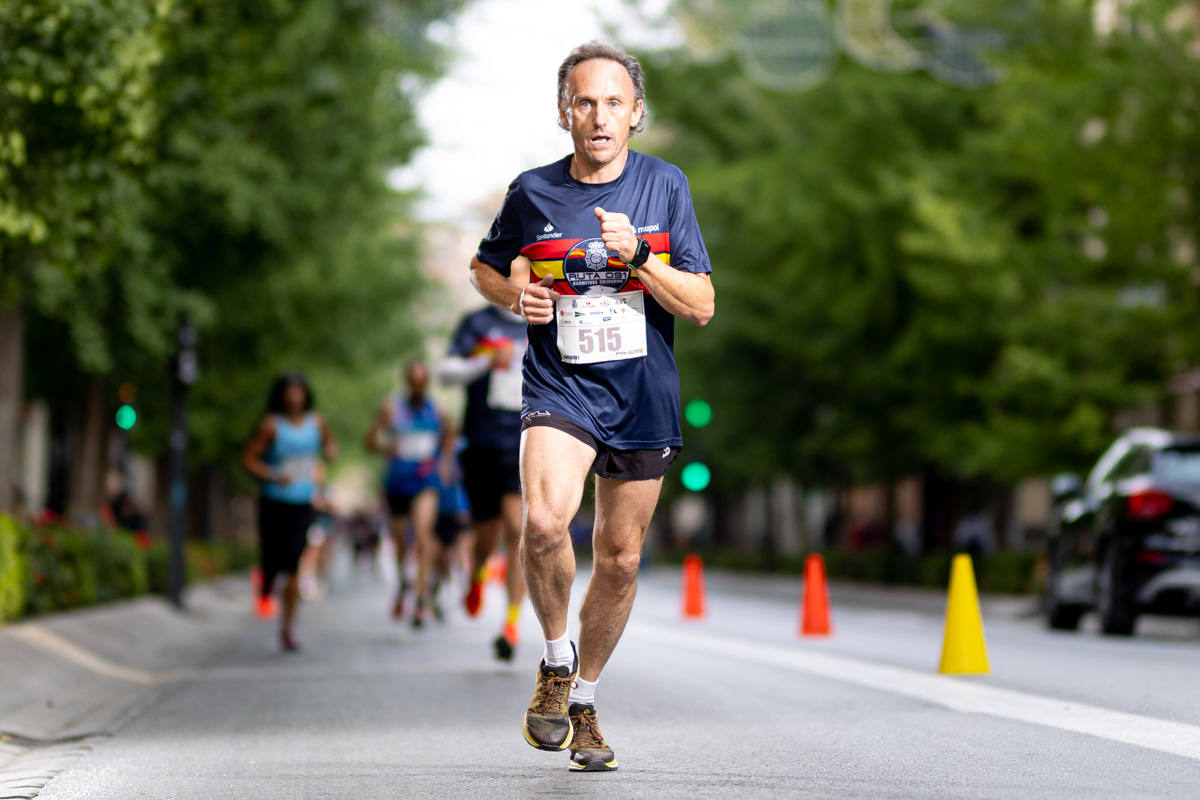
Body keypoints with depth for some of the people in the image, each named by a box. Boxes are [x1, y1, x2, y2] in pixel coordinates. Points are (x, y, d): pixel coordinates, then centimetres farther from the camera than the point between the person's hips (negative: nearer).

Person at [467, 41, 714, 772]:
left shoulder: (664, 185, -1)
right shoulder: (533, 193, -2)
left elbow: (702, 306, -4)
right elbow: (485, 266, 17)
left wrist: (636, 256, -19)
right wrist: (513, 298, -5)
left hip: (644, 400, 2)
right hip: (559, 388, -2)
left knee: (620, 561, 9)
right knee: (545, 522, -28)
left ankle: (585, 700, 30)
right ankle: (556, 658, -2)